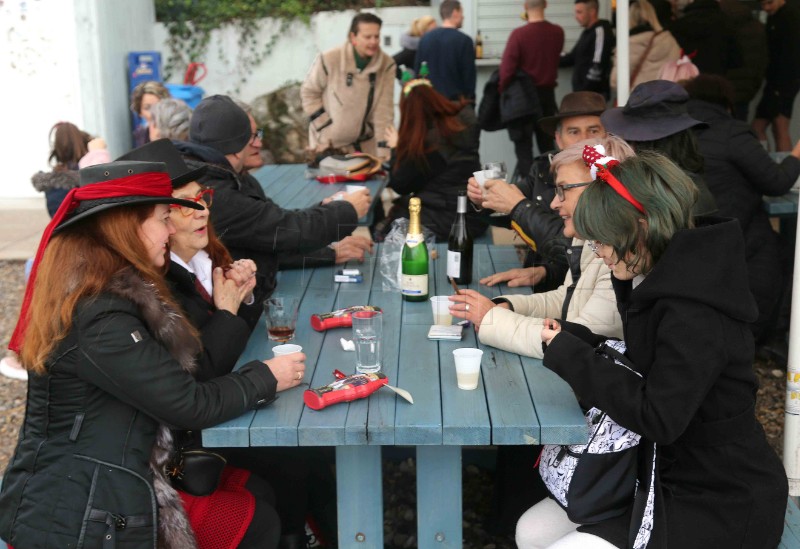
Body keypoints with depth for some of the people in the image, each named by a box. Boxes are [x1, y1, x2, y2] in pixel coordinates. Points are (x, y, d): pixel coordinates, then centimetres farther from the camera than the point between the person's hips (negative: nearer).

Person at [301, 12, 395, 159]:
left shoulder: (386, 64, -12)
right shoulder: (330, 59, -20)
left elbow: (384, 110, -14)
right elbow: (308, 93, -7)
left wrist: (383, 152, -19)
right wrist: (325, 132, -12)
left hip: (365, 145, 3)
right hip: (330, 143, -2)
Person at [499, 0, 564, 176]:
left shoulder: (518, 34, -17)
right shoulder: (557, 32, -2)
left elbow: (507, 68, -18)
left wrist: (502, 90, -3)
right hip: (547, 94, 4)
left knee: (523, 146, 3)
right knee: (547, 144, 15)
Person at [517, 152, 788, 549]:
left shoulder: (694, 311, -26)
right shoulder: (660, 285, 5)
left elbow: (657, 418, -29)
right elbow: (639, 361, 12)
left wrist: (569, 354, -22)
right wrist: (567, 338, -4)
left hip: (722, 505, -9)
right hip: (666, 474, 9)